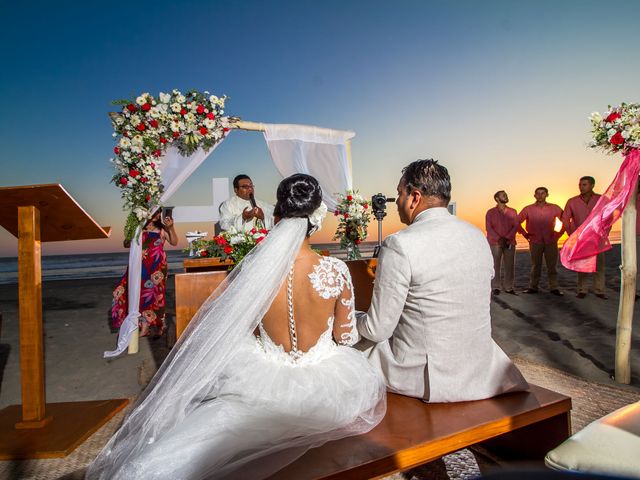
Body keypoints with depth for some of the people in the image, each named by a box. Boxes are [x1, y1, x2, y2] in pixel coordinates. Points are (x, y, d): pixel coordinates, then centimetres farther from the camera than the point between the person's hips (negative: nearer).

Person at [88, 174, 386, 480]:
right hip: (322, 388, 0)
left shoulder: (252, 268, -20)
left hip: (267, 383, 1)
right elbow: (346, 338, -9)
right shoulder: (336, 271, -23)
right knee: (369, 383, 35)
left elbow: (245, 334, -4)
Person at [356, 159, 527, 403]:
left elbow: (378, 329, -16)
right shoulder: (479, 236, 1)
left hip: (426, 377, -7)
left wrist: (353, 318, 7)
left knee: (358, 346, 16)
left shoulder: (398, 245, -20)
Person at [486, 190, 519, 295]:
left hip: (510, 243, 3)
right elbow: (488, 227, -3)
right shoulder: (491, 212, 4)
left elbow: (516, 226, 3)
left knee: (510, 265, 1)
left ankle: (508, 287, 8)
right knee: (495, 265, -5)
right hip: (495, 243, -3)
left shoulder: (512, 212, 11)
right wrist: (499, 239, -14)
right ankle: (495, 287, 0)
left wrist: (507, 238, -12)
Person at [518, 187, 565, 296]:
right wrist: (525, 234, 4)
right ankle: (533, 287, 11)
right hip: (535, 242, 0)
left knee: (552, 266, 2)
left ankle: (554, 288, 7)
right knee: (535, 266, 6)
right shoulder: (528, 209, 2)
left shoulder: (554, 208, 4)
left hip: (551, 241, 0)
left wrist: (559, 233, 6)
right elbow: (517, 222, 7)